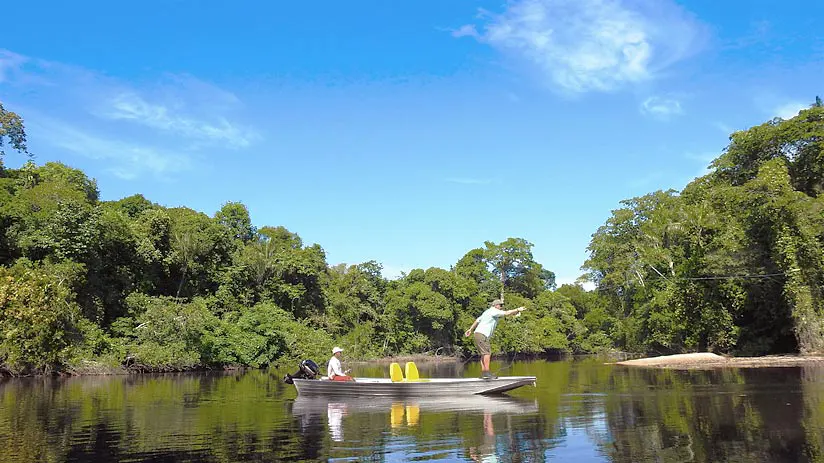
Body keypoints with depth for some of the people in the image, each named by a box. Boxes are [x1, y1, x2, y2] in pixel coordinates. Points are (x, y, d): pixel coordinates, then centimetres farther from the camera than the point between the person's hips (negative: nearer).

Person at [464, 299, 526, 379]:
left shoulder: (488, 312, 24)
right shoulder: (494, 311, -6)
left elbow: (477, 320, 28)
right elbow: (506, 313, -14)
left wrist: (470, 330, 31)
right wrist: (517, 310, -10)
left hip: (478, 334, 10)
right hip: (482, 334, -10)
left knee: (484, 354, 9)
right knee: (487, 353, -13)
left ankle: (483, 373, 7)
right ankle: (487, 373, -17)